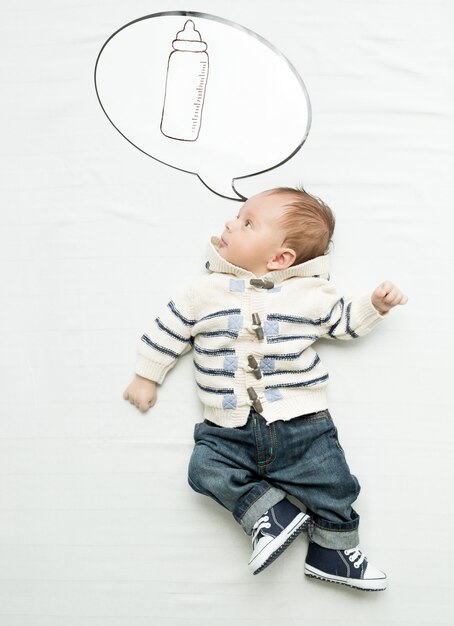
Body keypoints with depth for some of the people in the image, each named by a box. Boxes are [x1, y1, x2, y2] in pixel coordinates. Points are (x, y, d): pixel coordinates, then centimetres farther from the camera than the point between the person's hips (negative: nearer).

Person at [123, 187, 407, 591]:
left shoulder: (312, 294, 2)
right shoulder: (205, 291, 3)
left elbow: (347, 322, 16)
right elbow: (170, 331, 11)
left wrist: (376, 304, 0)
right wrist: (147, 376, 15)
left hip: (302, 424, -1)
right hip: (229, 431, 2)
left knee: (330, 483, -5)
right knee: (206, 467, -18)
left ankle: (333, 547, 22)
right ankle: (268, 512, -3)